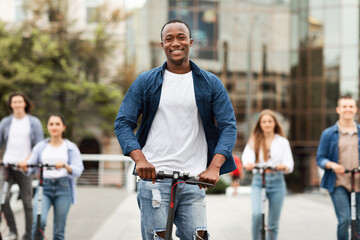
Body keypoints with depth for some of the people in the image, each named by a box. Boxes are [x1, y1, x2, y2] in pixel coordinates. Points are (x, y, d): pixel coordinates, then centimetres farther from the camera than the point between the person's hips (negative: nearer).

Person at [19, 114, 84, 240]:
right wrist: (23, 166, -15)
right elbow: (29, 169, 7)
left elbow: (78, 170, -5)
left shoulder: (71, 148, 7)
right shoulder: (41, 146, 12)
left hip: (63, 188, 0)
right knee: (38, 221, -23)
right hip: (44, 187, 1)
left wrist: (65, 166, -24)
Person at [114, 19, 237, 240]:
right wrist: (140, 159, -15)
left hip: (194, 181, 1)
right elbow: (123, 123, 3)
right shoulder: (146, 82, 7)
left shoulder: (211, 84, 8)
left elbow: (228, 126, 2)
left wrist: (214, 167, -15)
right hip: (153, 177, -1)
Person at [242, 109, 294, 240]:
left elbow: (289, 164, -1)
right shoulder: (254, 141, 9)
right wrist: (248, 164, -35)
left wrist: (284, 166, -26)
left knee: (273, 223, 4)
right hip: (258, 181, -1)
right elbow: (247, 156, -10)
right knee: (257, 214, -25)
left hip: (277, 181, 1)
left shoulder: (282, 142, 10)